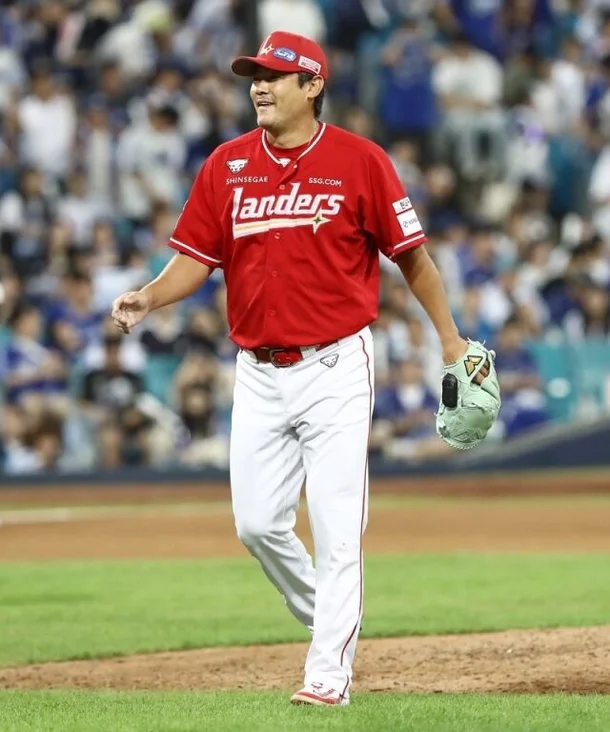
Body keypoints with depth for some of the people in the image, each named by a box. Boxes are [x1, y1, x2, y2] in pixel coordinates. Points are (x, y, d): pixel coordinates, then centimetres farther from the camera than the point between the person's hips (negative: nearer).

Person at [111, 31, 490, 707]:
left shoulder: (359, 161, -5)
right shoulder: (227, 165, 6)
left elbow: (411, 254, 1)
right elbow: (197, 257, 8)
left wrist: (450, 340, 2)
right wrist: (148, 298, -11)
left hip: (335, 368, -4)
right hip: (259, 372, 4)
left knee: (336, 527, -6)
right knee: (256, 523, 4)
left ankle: (329, 673, -1)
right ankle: (327, 618, 28)